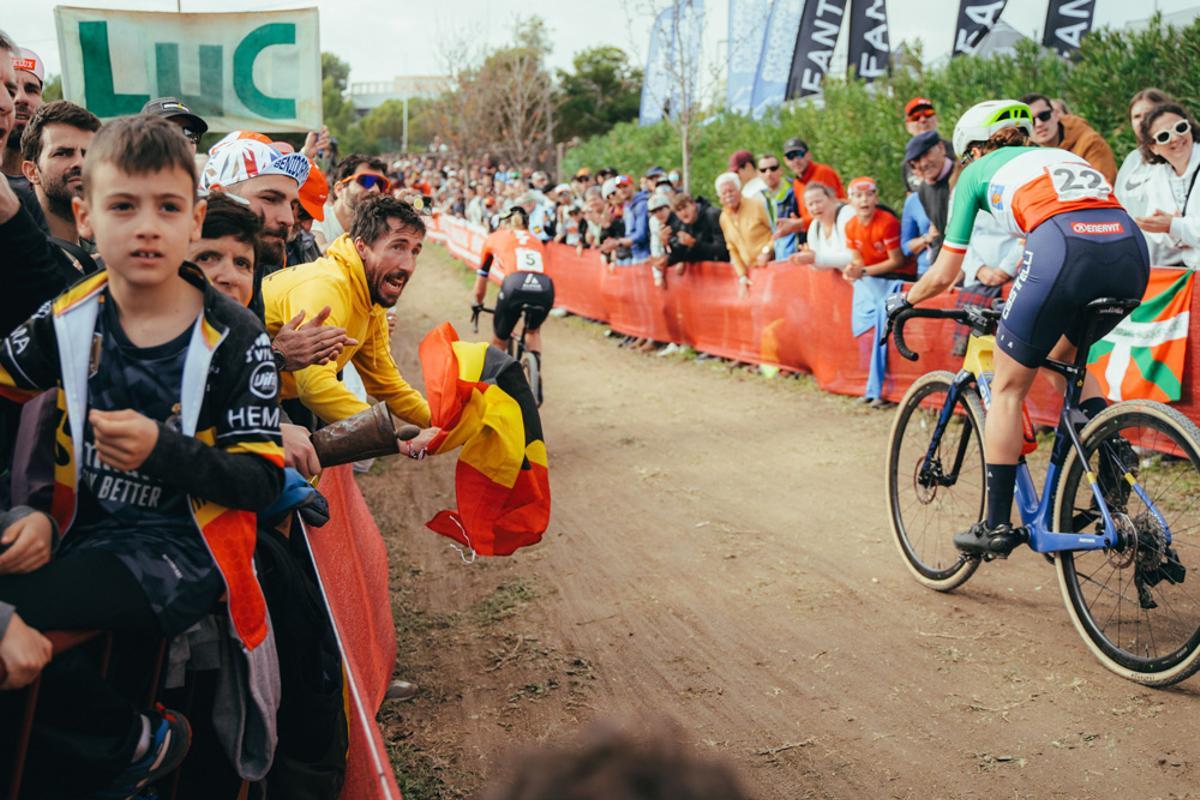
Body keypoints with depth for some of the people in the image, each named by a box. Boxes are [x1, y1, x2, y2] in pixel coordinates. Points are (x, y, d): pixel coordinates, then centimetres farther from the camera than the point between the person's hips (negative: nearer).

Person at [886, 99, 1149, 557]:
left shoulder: (978, 172, 24)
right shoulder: (1059, 157, 38)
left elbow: (943, 277, 25)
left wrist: (902, 301, 44)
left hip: (1066, 251, -5)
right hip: (1132, 250, 5)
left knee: (1008, 388, 12)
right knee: (1063, 357, 31)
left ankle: (997, 527, 13)